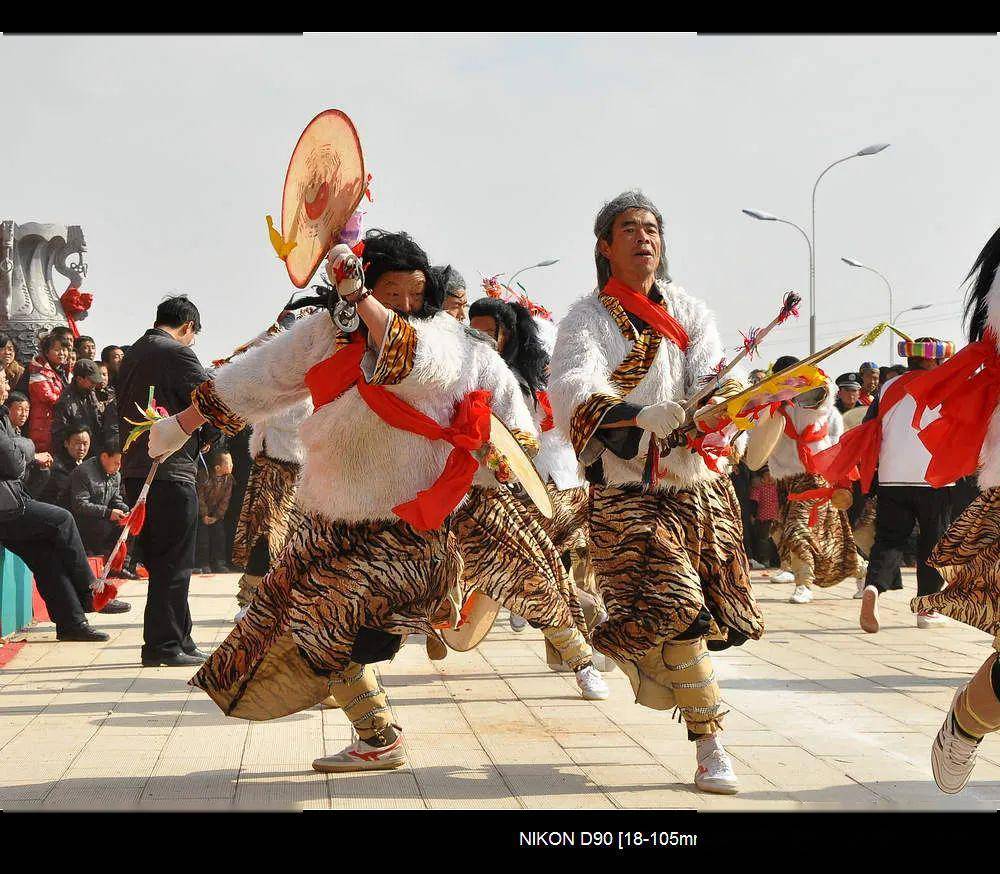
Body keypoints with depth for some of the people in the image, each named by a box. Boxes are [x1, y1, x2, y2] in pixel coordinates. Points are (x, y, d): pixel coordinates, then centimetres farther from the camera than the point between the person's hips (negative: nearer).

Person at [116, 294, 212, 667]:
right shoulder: (178, 354, -10)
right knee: (174, 563, -2)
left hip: (135, 471, 8)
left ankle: (178, 640, 19)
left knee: (160, 562, 13)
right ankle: (164, 645, -2)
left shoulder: (131, 354, 15)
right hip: (171, 471, -8)